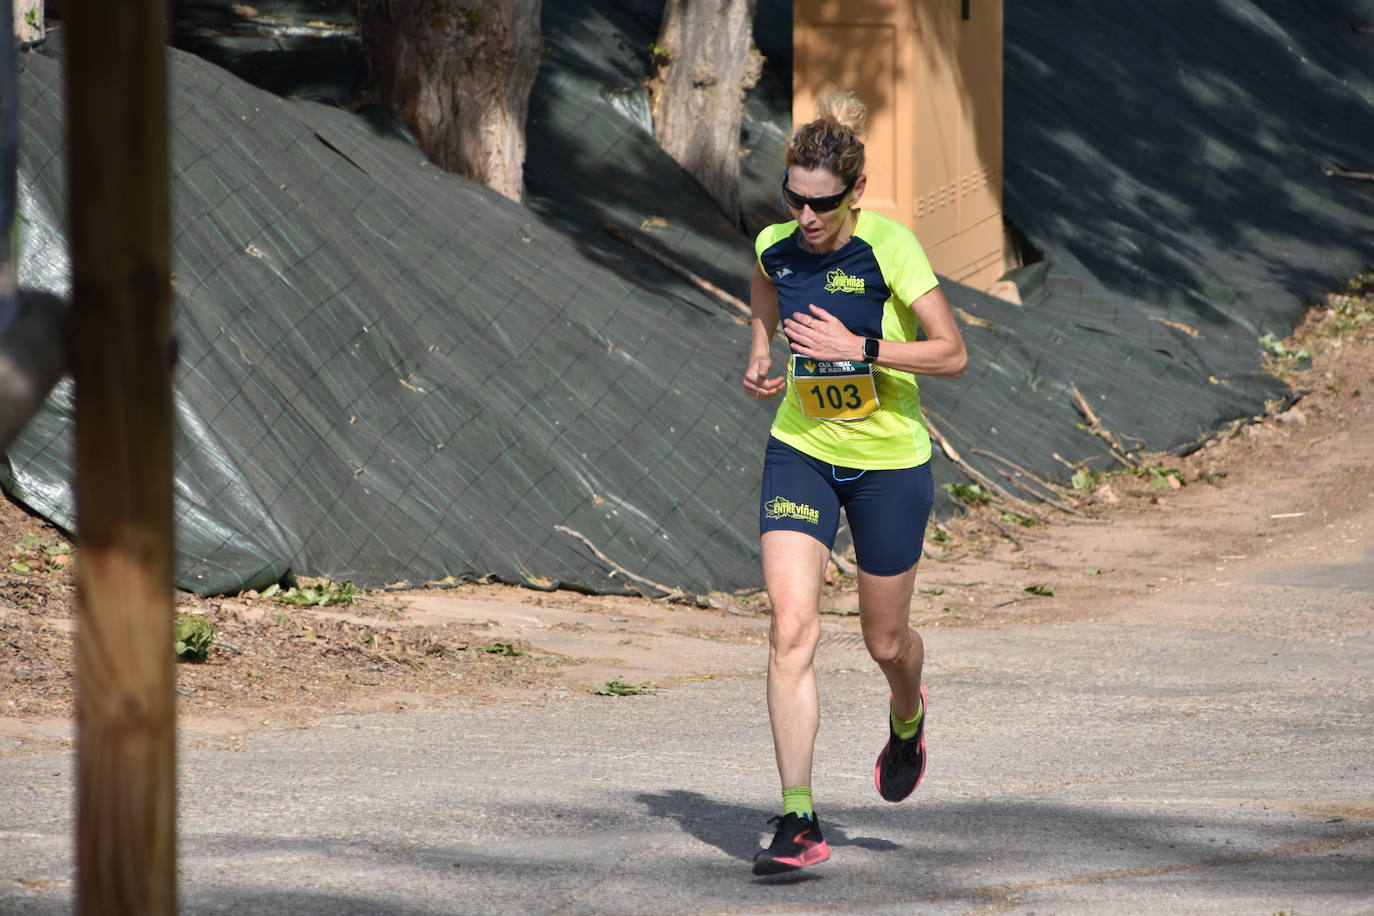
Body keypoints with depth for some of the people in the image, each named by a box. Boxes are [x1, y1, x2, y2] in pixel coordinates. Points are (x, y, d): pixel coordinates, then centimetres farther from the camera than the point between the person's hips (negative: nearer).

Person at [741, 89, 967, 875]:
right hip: (801, 451, 3)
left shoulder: (889, 248, -21)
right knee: (791, 627, -15)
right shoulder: (776, 245, -7)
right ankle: (798, 821, -15)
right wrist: (759, 355, 1)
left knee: (885, 640, 12)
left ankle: (907, 716, 51)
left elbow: (953, 354, -19)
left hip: (889, 461, -2)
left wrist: (860, 348, -29)